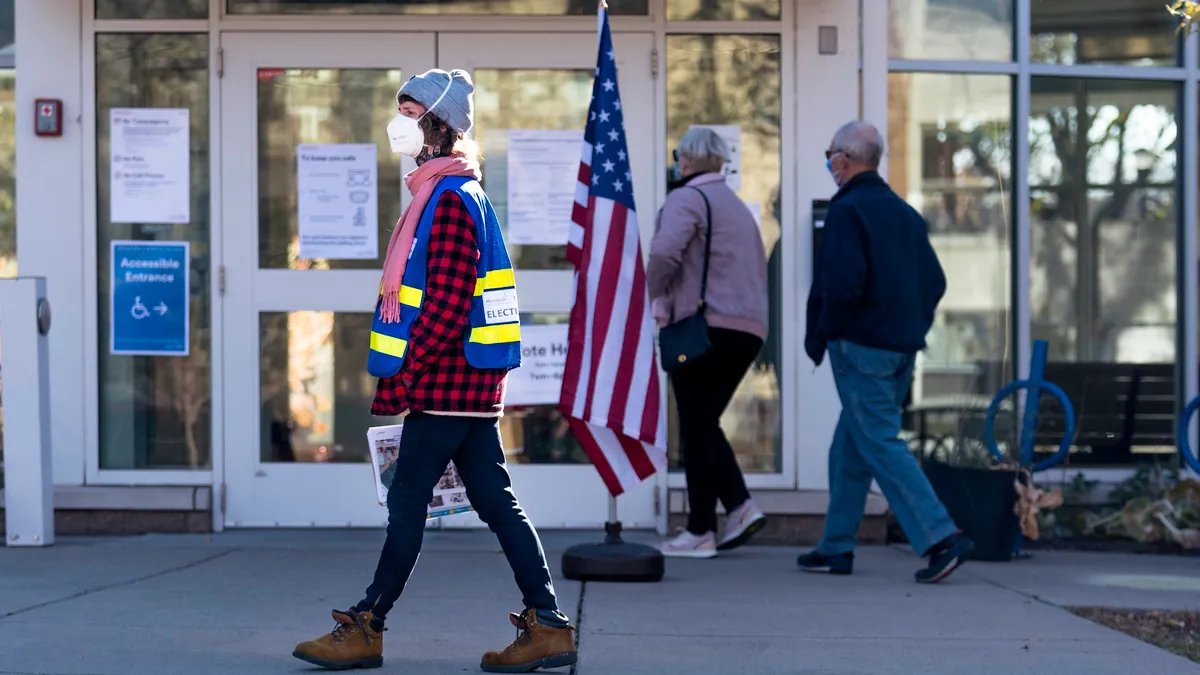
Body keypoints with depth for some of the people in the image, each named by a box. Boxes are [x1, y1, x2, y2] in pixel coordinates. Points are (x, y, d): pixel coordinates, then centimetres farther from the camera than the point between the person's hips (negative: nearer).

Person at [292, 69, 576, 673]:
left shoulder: (449, 199, -14)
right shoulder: (451, 193, 18)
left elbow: (446, 306, -21)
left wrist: (401, 379, -18)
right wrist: (408, 373, 23)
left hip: (445, 379, -10)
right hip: (470, 381, 10)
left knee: (407, 504, -3)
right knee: (495, 502, 7)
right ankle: (548, 626, 7)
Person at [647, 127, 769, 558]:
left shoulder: (687, 199, -5)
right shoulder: (738, 207, 23)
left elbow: (664, 253, -22)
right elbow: (758, 269, 24)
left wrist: (656, 298, -6)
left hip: (704, 325, -8)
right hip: (749, 327, 8)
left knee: (696, 427, -2)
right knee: (705, 422, 15)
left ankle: (701, 532, 0)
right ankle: (740, 507, 1)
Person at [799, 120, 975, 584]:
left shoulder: (847, 211, -11)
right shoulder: (905, 213, 15)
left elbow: (844, 284, -22)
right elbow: (935, 282, 14)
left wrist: (819, 337, -10)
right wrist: (912, 330, 18)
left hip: (861, 348, -9)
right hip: (901, 351, 9)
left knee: (881, 445, -8)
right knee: (850, 447, 16)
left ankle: (940, 538, -17)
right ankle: (836, 547, 21)